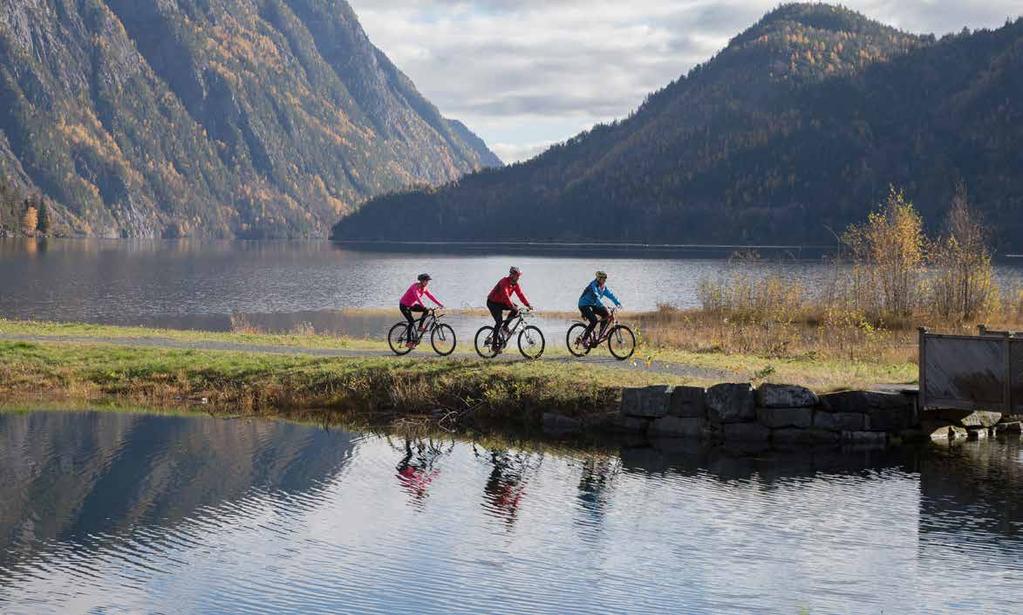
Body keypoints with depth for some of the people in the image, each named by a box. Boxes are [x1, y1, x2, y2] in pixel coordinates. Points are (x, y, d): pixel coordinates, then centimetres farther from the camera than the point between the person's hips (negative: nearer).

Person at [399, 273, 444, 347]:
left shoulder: (424, 288, -2)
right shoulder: (415, 286, -26)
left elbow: (430, 296, -3)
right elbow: (417, 297, -39)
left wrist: (439, 304, -12)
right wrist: (424, 306, -50)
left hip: (412, 305, 8)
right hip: (404, 305, -8)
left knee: (426, 310, -10)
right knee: (412, 322, -19)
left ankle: (420, 326, 1)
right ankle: (408, 342, -13)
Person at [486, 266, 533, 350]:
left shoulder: (515, 284, -2)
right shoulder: (504, 282, -27)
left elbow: (521, 294, -8)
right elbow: (505, 296, -38)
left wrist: (528, 305, -20)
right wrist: (512, 306, -47)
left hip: (501, 302, 8)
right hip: (492, 302, -8)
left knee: (515, 310, -15)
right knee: (499, 322, -18)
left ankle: (505, 326, 0)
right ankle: (495, 345, -14)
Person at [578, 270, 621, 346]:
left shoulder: (603, 287, 2)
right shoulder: (593, 286, -24)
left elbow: (610, 294, -1)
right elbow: (596, 297, -36)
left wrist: (618, 302, -15)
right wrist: (604, 307, -46)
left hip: (592, 305, 8)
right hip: (584, 305, -8)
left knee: (605, 314, -9)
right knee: (594, 321, -24)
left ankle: (601, 334, 1)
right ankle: (584, 339, -15)